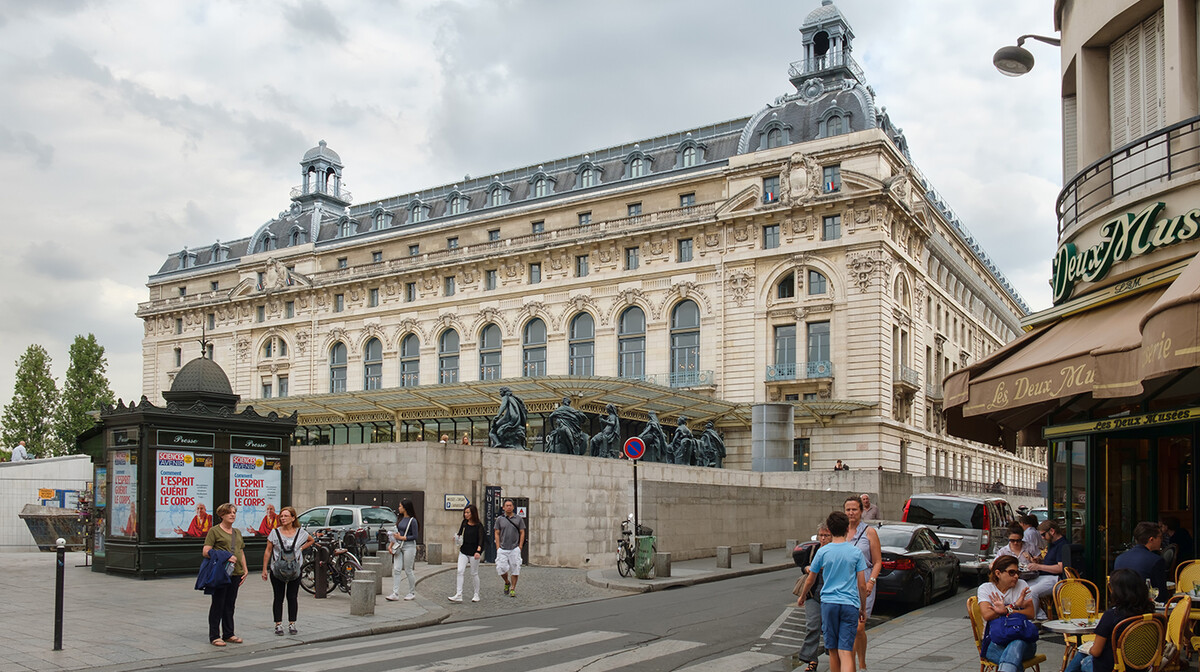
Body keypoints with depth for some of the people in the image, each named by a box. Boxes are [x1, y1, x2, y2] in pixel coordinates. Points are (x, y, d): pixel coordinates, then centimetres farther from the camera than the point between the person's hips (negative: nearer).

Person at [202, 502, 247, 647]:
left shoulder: (237, 532, 17)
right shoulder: (214, 531, -4)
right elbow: (205, 552, -11)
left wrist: (245, 570, 13)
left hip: (235, 573, 6)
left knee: (230, 605, 12)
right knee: (218, 604, -2)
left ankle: (228, 634, 19)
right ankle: (214, 636, 5)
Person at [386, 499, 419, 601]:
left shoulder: (412, 520, -10)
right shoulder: (400, 519, 12)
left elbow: (415, 536, -13)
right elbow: (396, 533, 18)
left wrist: (401, 538, -14)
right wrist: (391, 544, 8)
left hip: (409, 546, -7)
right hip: (399, 547, 7)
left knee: (408, 571, 1)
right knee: (396, 570, -2)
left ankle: (412, 593, 15)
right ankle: (395, 594, -3)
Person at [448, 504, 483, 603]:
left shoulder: (478, 526, -8)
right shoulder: (464, 523, 7)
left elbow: (480, 539, -13)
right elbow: (459, 534, 15)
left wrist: (478, 551, -27)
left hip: (473, 552, -4)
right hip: (463, 551, 4)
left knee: (474, 573, 5)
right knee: (460, 571, -9)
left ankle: (476, 595, 19)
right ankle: (458, 595, -10)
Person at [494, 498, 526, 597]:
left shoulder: (519, 519, 5)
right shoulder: (499, 519, 6)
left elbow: (522, 533, 6)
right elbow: (497, 534, 6)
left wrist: (520, 547, -3)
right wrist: (498, 548, -2)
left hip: (514, 549, 0)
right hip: (502, 549, 0)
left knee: (514, 569, -2)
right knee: (501, 568, -8)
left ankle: (513, 589, 10)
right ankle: (507, 582, 20)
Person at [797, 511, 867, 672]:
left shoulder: (822, 552, 0)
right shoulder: (856, 552, 0)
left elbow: (810, 580, 9)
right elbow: (862, 585, 1)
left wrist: (801, 597, 27)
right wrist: (863, 609, 14)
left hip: (828, 603, 0)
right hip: (850, 604, 0)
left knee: (833, 651, 12)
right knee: (845, 652, -6)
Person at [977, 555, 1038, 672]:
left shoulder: (1022, 585, 12)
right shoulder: (985, 589, 7)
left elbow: (1030, 614, -1)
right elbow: (987, 615, -10)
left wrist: (1006, 611, -16)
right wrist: (1014, 605, -10)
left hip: (1022, 638, 0)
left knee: (1017, 644, -39)